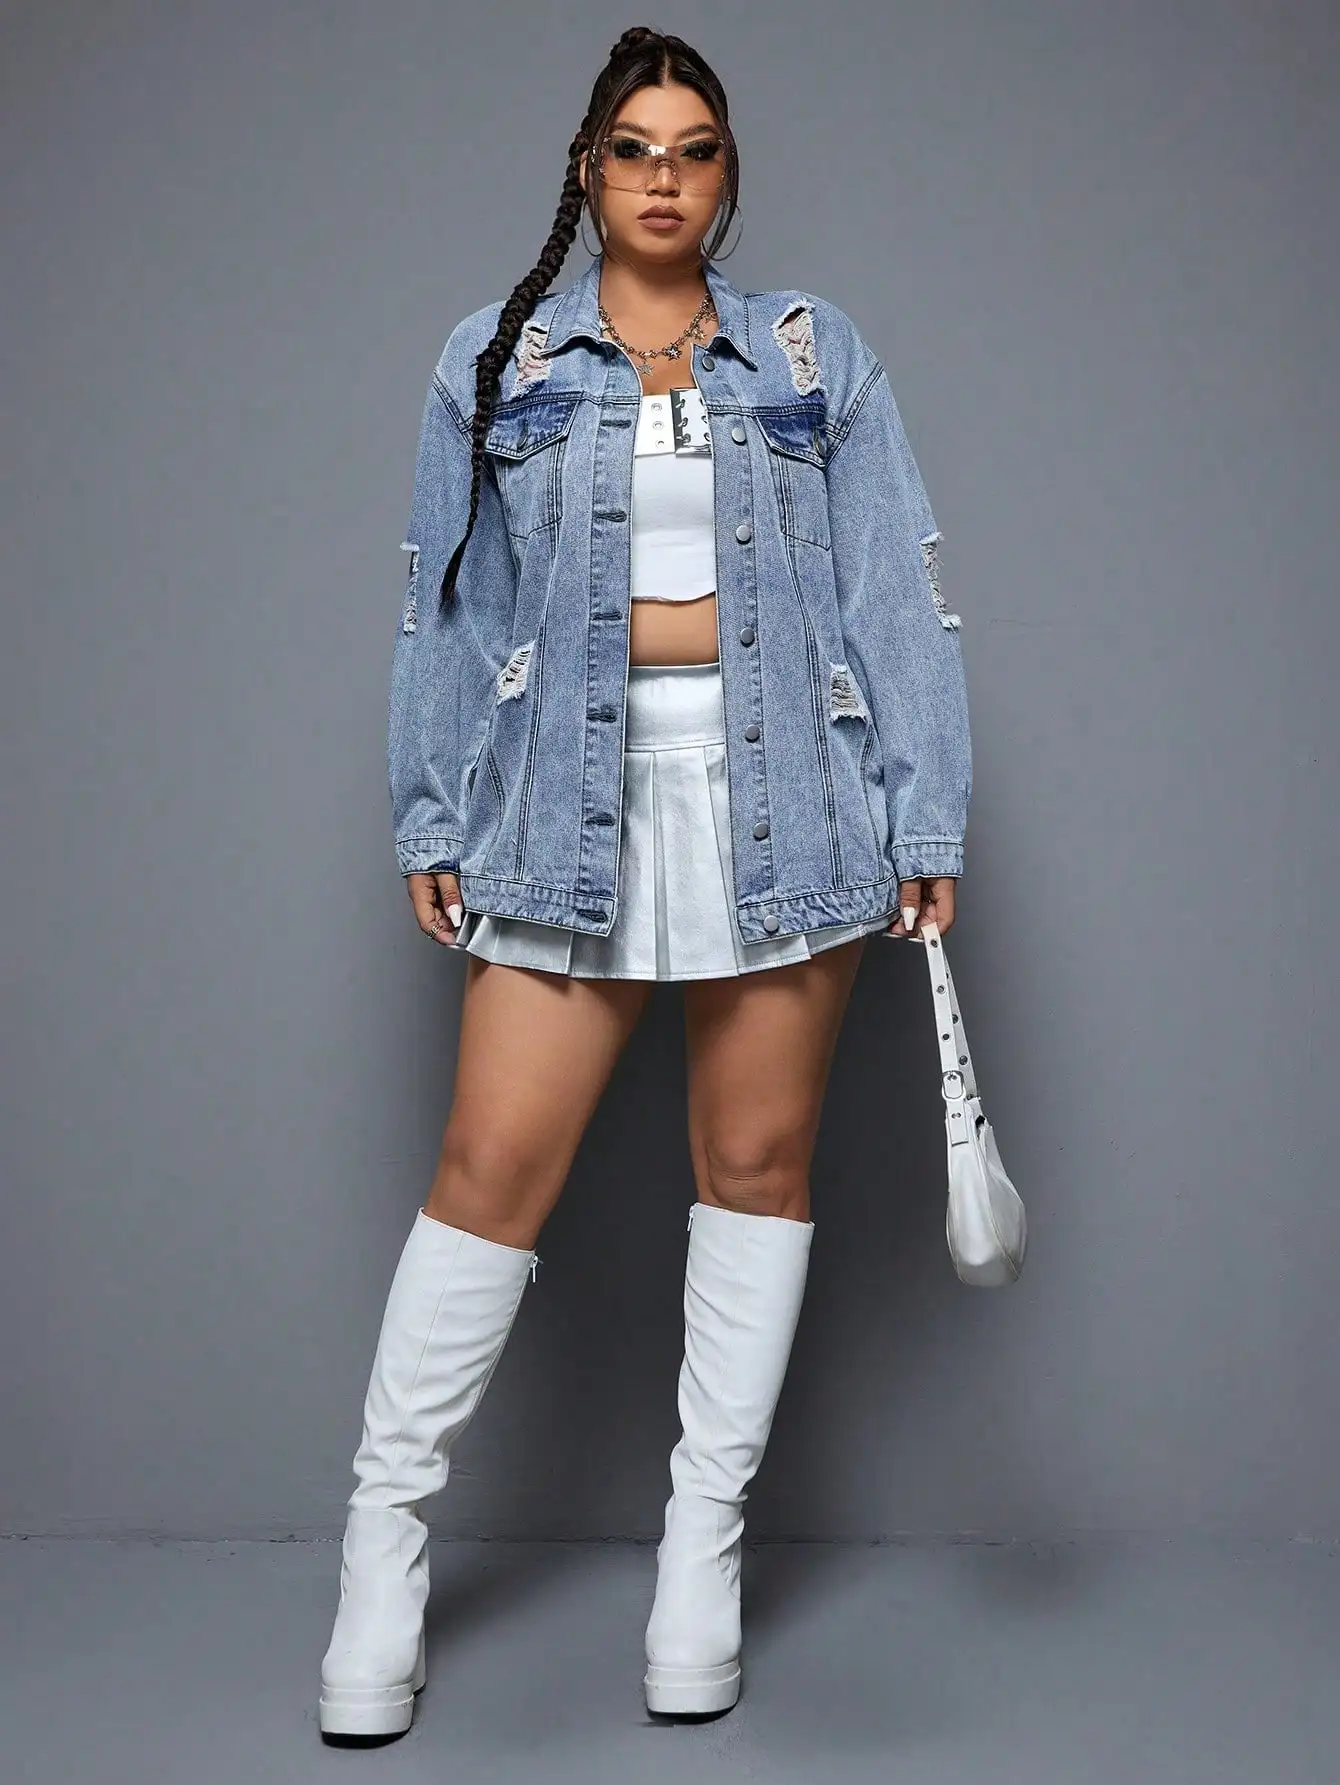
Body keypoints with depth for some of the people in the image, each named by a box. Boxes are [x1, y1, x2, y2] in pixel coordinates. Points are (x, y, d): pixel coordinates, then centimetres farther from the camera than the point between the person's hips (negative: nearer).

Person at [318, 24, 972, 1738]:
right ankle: (385, 1533, 11)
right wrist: (430, 822, 3)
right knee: (492, 1164, -5)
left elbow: (897, 593, 6)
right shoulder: (496, 360, 9)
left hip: (785, 798, 1)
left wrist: (927, 821, -1)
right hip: (573, 804, -1)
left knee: (758, 1161, 6)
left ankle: (705, 1534, 20)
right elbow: (446, 602, 9)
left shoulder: (817, 354, 9)